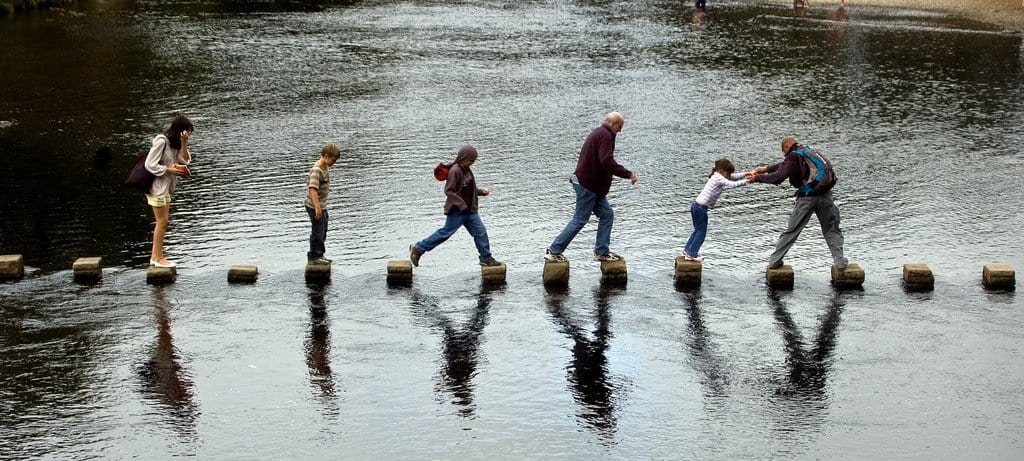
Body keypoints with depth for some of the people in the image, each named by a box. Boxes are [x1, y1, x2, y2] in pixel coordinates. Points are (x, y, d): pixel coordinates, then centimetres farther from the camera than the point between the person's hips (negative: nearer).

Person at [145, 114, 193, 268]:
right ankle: (159, 258, 1)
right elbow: (150, 165, -21)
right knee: (162, 221, -5)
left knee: (162, 221, 12)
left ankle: (155, 256, 19)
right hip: (157, 186, -9)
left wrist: (184, 143, -12)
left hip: (165, 187, 9)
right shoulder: (161, 141, -19)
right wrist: (169, 170, -17)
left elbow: (184, 160, 0)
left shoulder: (174, 143, 8)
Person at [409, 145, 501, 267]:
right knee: (446, 232, 0)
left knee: (480, 231, 4)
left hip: (469, 210, 8)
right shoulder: (455, 171, -18)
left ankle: (486, 258, 13)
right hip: (457, 211, -8)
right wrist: (462, 204, -25)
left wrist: (481, 191, 7)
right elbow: (448, 191, -20)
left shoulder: (466, 170, 9)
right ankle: (418, 248, 11)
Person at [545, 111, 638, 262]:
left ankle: (601, 252, 11)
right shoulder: (605, 136, -16)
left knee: (607, 215, 10)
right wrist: (628, 174, -22)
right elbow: (607, 162, -27)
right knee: (580, 220, -6)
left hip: (593, 186, 11)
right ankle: (554, 251, -2)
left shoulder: (598, 133, 17)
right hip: (588, 185, -11)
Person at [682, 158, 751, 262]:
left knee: (698, 230, 21)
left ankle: (686, 251, 29)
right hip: (701, 207, -10)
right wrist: (746, 181, -18)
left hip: (696, 205, 10)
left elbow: (733, 177, 19)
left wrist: (746, 174, 10)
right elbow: (732, 184, -24)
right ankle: (691, 254, 6)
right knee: (701, 232, 1)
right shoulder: (719, 178, -13)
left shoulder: (716, 176, 15)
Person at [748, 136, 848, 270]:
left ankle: (774, 261, 10)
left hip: (807, 197, -5)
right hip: (825, 194, 5)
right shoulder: (807, 151, 19)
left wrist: (757, 177, -4)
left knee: (791, 230, 5)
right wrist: (766, 169, 31)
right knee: (831, 230, 12)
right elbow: (785, 164, 29)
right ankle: (839, 261, 0)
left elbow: (778, 177, -15)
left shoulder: (793, 157, -4)